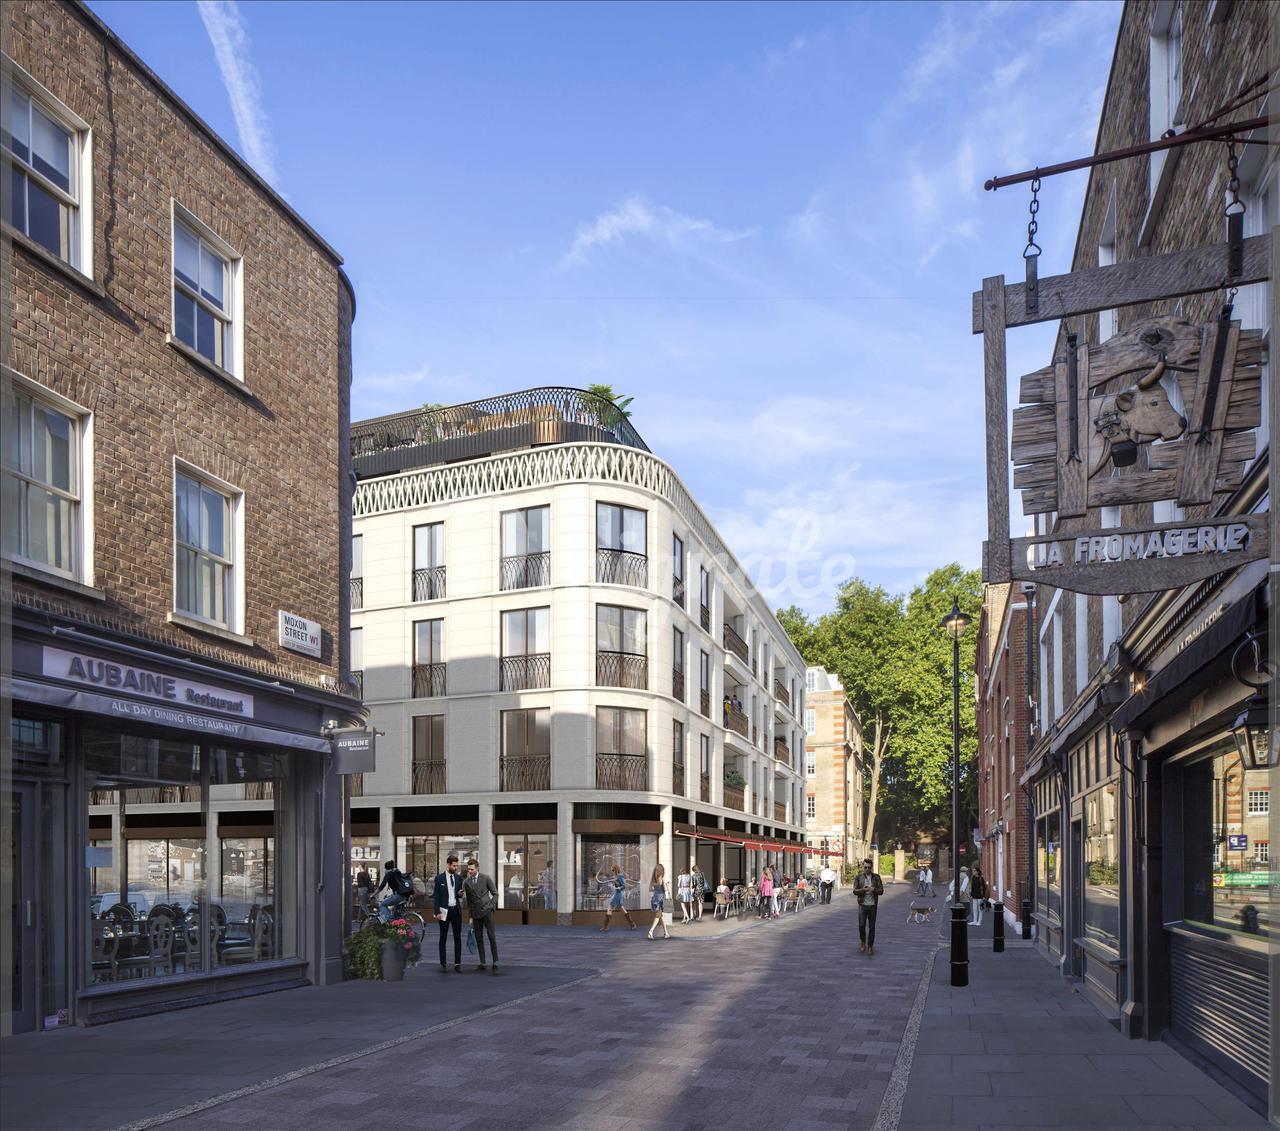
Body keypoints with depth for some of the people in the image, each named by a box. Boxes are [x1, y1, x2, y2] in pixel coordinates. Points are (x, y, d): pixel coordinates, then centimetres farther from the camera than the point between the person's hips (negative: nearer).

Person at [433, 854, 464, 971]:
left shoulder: (459, 878, 8)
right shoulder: (439, 878, -2)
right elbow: (437, 896, -3)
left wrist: (460, 894, -7)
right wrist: (437, 912, -10)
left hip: (456, 910, 3)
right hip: (444, 911, -3)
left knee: (458, 938, 3)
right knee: (443, 938, 4)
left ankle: (457, 963, 7)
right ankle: (443, 964, 9)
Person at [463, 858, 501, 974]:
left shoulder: (486, 878, -3)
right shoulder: (466, 882, 5)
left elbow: (495, 893, 3)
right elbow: (468, 900, 12)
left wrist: (491, 906, -7)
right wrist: (470, 917, 12)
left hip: (487, 911, -3)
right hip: (476, 913, 3)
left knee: (492, 937, -8)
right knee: (479, 939, 4)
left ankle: (495, 964, -6)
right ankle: (482, 964, 10)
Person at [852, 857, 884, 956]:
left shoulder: (876, 877, 3)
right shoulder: (858, 877, 2)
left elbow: (881, 891, 1)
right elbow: (855, 891, -2)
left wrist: (873, 889, -19)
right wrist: (863, 890, -22)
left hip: (873, 905, 1)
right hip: (862, 904, -1)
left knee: (872, 926, 4)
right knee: (861, 925, -5)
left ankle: (870, 947, 14)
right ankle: (862, 943, 21)